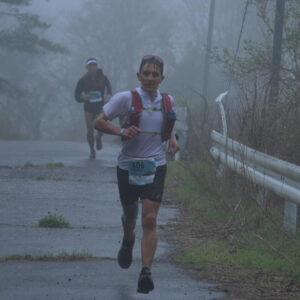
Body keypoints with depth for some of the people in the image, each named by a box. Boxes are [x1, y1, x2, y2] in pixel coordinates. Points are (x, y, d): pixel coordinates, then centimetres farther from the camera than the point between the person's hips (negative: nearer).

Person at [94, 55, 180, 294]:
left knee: (150, 220, -12)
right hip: (128, 166, -1)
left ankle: (146, 272, -15)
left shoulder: (168, 101, 3)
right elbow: (99, 122, -7)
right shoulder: (126, 99, -9)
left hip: (155, 166, 1)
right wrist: (121, 131, -24)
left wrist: (172, 139, 2)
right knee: (130, 214, 18)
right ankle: (128, 242, 53)